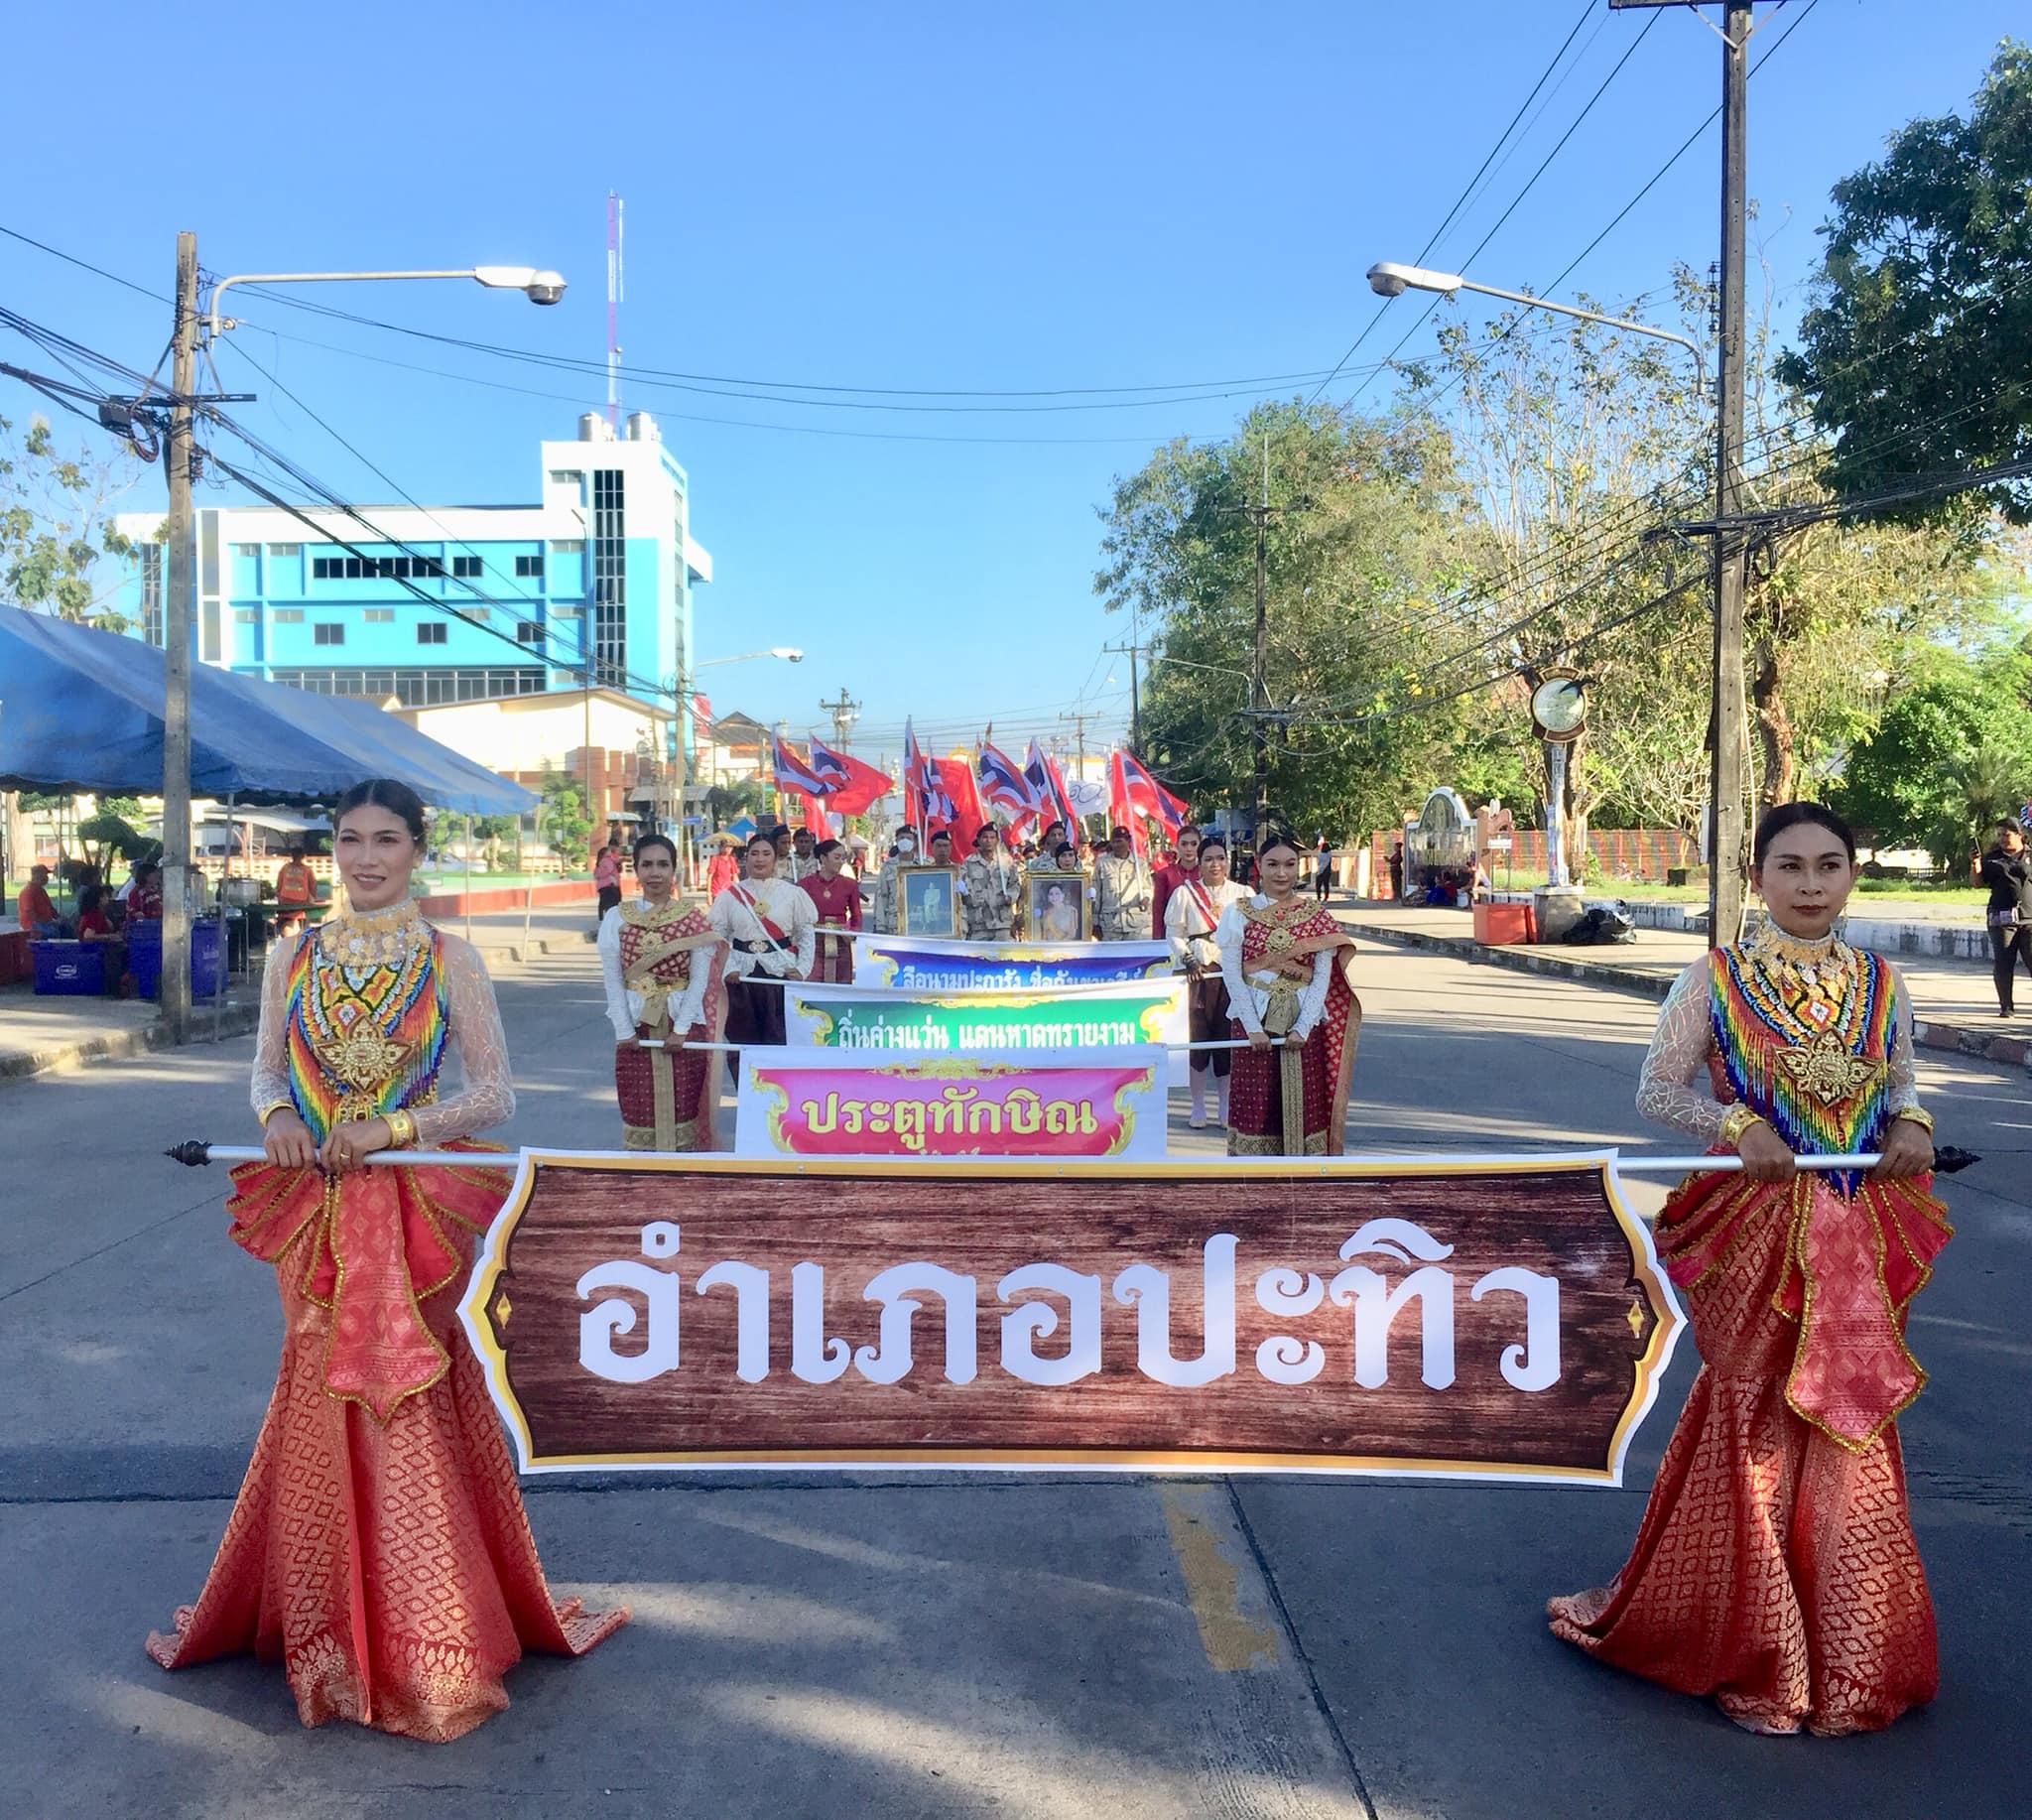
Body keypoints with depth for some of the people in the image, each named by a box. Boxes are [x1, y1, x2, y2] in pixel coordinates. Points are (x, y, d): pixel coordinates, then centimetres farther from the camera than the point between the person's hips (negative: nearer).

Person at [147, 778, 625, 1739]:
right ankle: (327, 1614, 28)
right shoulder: (296, 957, 5)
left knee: (408, 1403, 2)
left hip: (415, 1209, -3)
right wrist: (277, 1113, -10)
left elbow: (494, 1093, -6)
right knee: (322, 1399, 11)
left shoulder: (447, 960, -4)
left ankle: (419, 1631, 18)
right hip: (314, 1211, 3)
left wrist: (391, 1127, -17)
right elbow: (266, 1066, 11)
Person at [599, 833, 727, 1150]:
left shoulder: (694, 919, 0)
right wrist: (624, 1030, -6)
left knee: (682, 1108, 2)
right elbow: (612, 979, 1)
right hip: (636, 1027, 1)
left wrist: (681, 1029, -11)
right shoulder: (616, 918, 2)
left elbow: (700, 979, -4)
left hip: (683, 1025, -1)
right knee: (638, 1109, 4)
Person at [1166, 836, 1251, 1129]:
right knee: (1197, 1038, 0)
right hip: (1198, 974, -1)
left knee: (1228, 1039, 5)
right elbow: (1174, 933, 3)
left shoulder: (1243, 894, 8)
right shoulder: (1184, 894, 5)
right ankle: (1198, 1107, 11)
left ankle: (1226, 1107, 18)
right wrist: (1188, 960, -10)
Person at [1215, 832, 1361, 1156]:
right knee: (1254, 1105, 0)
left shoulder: (1316, 916, 4)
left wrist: (1302, 1028, -11)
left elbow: (1323, 976, 0)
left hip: (1302, 1023, 1)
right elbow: (1232, 974, -4)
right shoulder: (1239, 913, 1)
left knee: (1303, 1102, 3)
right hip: (1254, 1022, -1)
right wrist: (1253, 1028, -12)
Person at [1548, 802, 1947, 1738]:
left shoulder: (1880, 985, 4)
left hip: (1859, 1237, 4)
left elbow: (1899, 1081, 15)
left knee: (1849, 1422, 11)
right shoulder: (1717, 979, -7)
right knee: (1758, 1416, 7)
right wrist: (1734, 1124, -21)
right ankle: (1756, 1641, 24)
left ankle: (1850, 1647, 31)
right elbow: (1657, 1090, -5)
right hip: (1754, 1229, -3)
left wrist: (1910, 1123, -7)